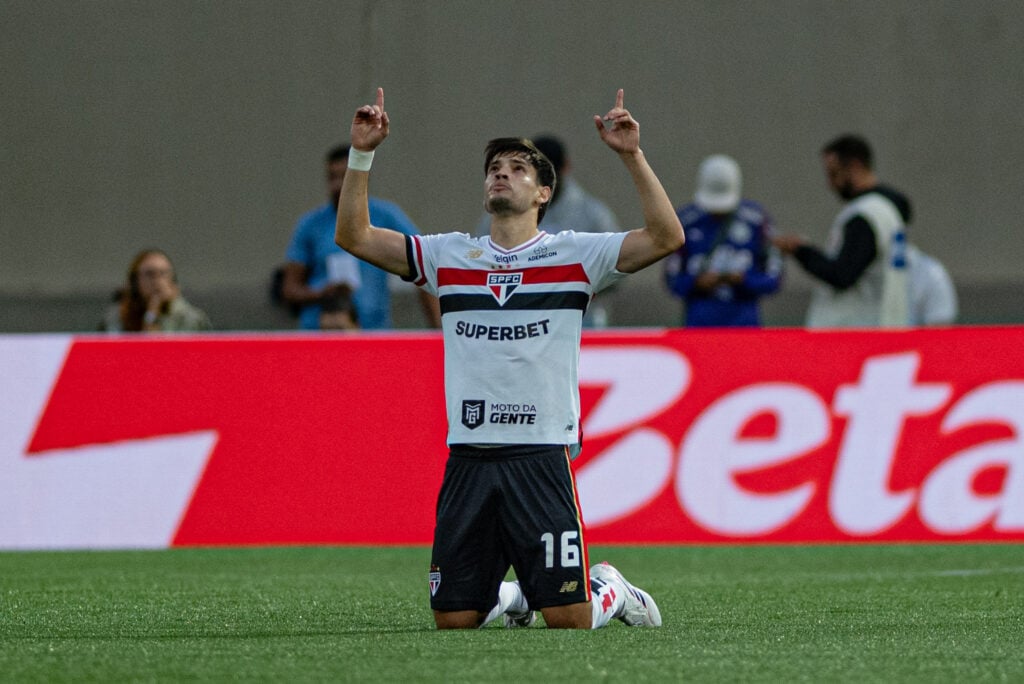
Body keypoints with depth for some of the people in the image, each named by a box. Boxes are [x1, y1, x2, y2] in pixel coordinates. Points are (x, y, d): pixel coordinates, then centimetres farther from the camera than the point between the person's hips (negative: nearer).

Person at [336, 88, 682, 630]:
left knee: (568, 619, -7)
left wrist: (631, 156, -16)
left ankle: (611, 591, 26)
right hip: (468, 460, 3)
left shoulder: (573, 255, 3)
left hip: (542, 458, -3)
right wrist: (362, 154, -1)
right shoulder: (449, 255, 11)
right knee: (452, 619, 2)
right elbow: (353, 235, 9)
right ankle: (511, 595, 34)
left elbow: (666, 237, -9)